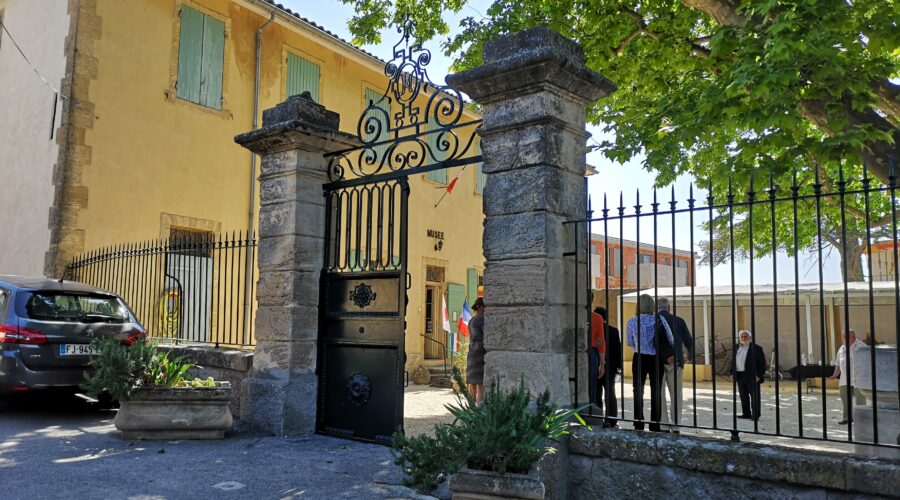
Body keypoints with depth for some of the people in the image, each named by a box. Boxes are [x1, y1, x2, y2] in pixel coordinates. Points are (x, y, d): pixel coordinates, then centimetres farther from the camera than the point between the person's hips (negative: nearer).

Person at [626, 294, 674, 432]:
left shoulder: (632, 322, -7)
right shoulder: (660, 320, -8)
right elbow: (671, 340, -2)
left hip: (639, 359, 0)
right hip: (656, 359, 0)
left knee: (638, 391, 10)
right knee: (656, 392, 10)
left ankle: (639, 425, 11)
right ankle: (655, 425, 13)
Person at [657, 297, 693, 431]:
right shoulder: (679, 321, 1)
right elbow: (689, 341, 4)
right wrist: (690, 356, 22)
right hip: (676, 362, 1)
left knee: (659, 395, 6)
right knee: (676, 395, 10)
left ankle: (663, 424, 3)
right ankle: (676, 425, 8)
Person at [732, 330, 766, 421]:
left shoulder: (756, 348, -6)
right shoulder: (736, 347, 11)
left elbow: (762, 363, -6)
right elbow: (733, 361, 17)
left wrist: (759, 375, -13)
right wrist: (733, 373, 10)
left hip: (752, 376, -6)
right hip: (740, 376, 6)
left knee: (754, 396, 0)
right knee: (743, 396, 10)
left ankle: (755, 415, 5)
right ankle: (746, 413, 19)